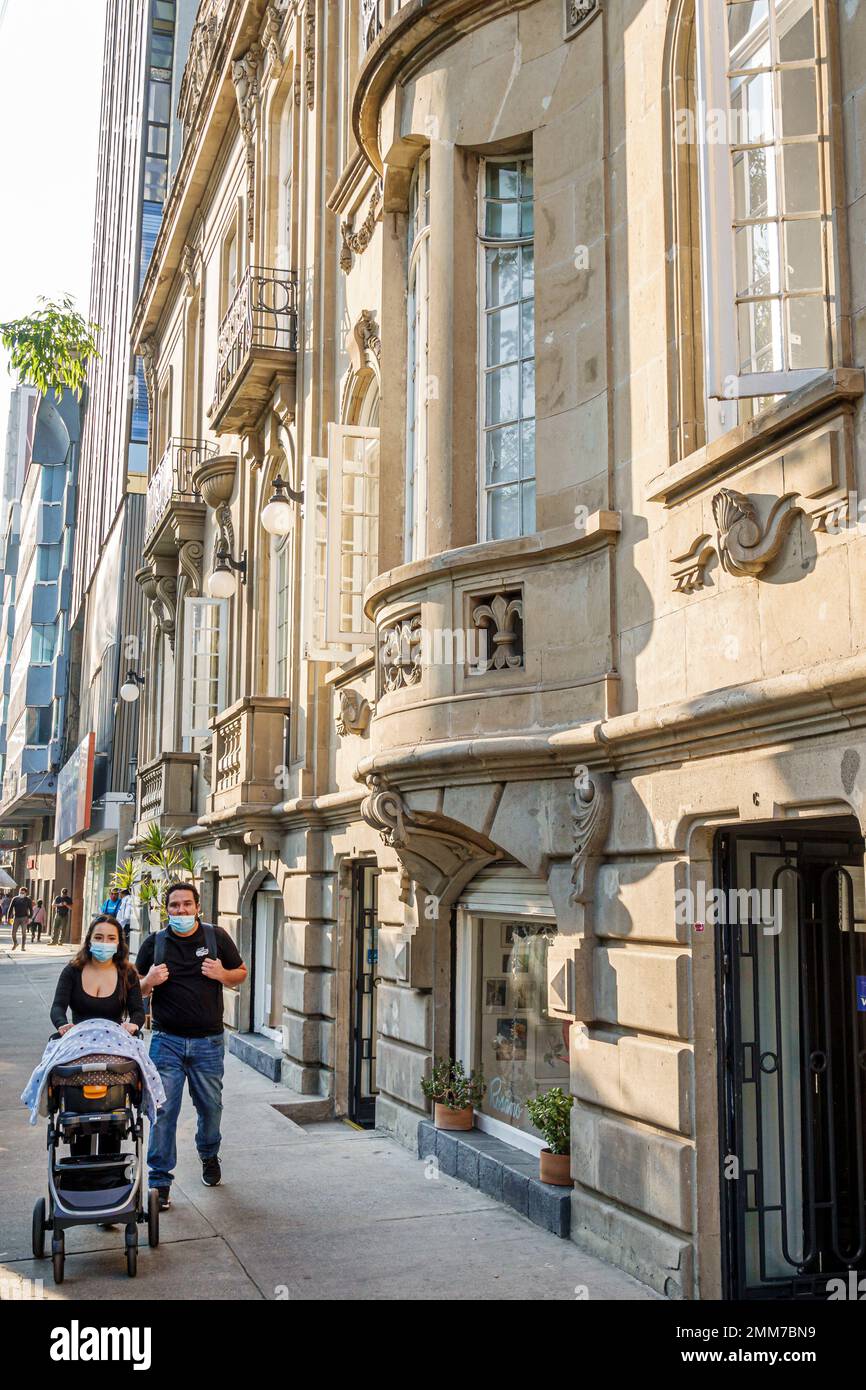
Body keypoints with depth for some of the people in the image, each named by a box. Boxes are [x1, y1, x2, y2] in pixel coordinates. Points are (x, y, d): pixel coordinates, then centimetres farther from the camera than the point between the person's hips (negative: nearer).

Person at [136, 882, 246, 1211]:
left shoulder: (216, 937, 3)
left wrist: (222, 974, -11)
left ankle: (209, 1156, 40)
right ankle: (160, 1180, 6)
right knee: (164, 1110, -4)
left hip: (208, 1041, 1)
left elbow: (241, 973, 11)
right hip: (167, 1040, -1)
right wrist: (149, 981, -12)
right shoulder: (154, 942, 4)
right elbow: (136, 990, 11)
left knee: (210, 1105, 13)